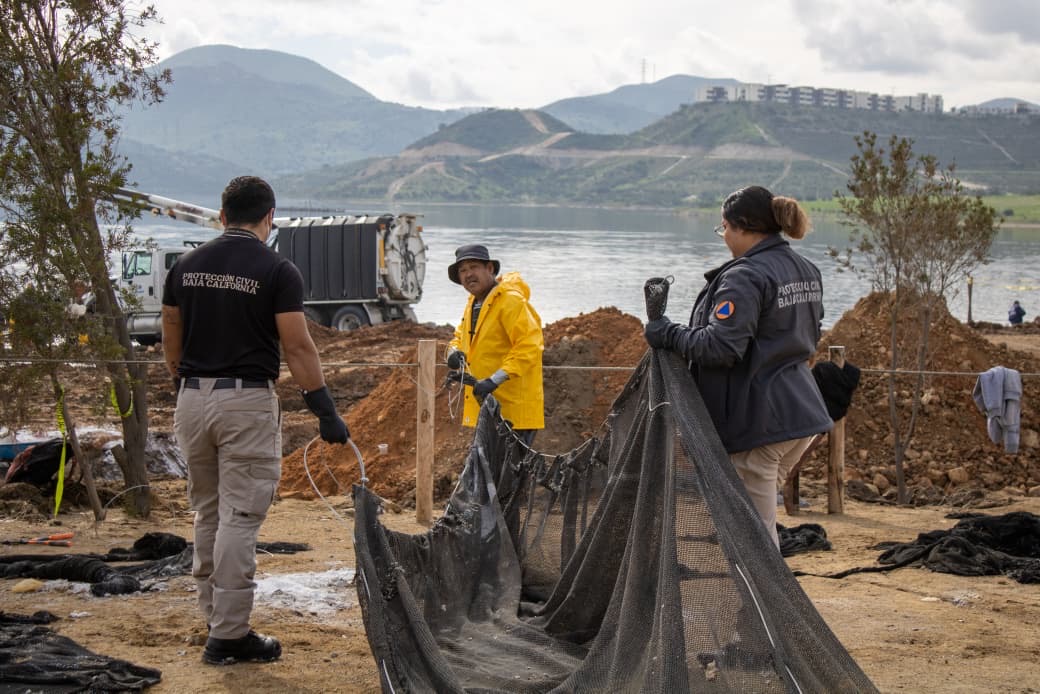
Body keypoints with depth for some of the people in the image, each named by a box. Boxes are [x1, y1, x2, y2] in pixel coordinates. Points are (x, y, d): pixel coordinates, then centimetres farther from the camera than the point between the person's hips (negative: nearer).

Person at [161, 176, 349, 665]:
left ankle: (215, 619, 23)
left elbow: (171, 341, 12)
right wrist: (326, 412, -6)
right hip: (247, 403, -5)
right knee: (239, 519, -3)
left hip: (193, 399, 5)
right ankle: (229, 636, -1)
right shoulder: (276, 270, -9)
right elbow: (297, 348, -11)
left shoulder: (186, 266, 6)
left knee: (207, 515, 17)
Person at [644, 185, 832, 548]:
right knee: (759, 514, 21)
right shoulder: (806, 272, 13)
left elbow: (720, 347, -25)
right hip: (803, 412, 10)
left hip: (759, 419, -10)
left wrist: (669, 335, -11)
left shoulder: (746, 278, -17)